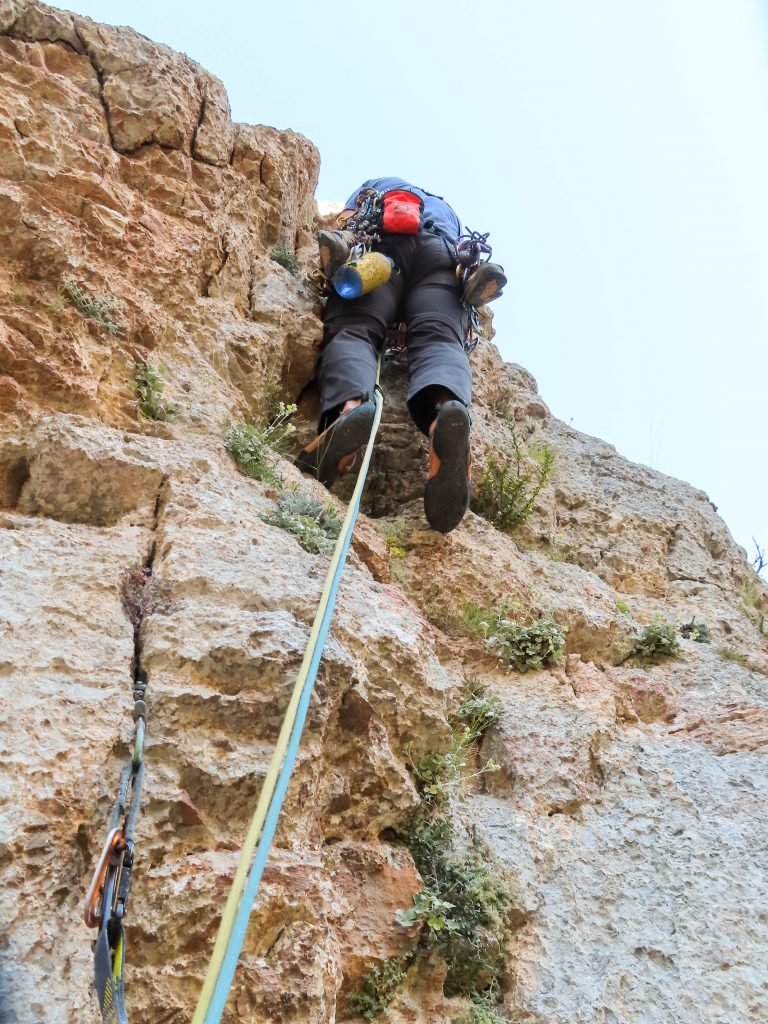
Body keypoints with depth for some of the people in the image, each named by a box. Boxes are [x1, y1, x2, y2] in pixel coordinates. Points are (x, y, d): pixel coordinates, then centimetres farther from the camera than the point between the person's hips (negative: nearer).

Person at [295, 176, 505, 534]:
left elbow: (345, 220, 19)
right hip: (445, 254, 2)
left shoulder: (378, 184, 41)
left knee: (352, 329, -19)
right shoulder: (446, 209, 48)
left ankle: (348, 408, -57)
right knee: (439, 340, -23)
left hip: (385, 240, -1)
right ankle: (447, 411, -61)